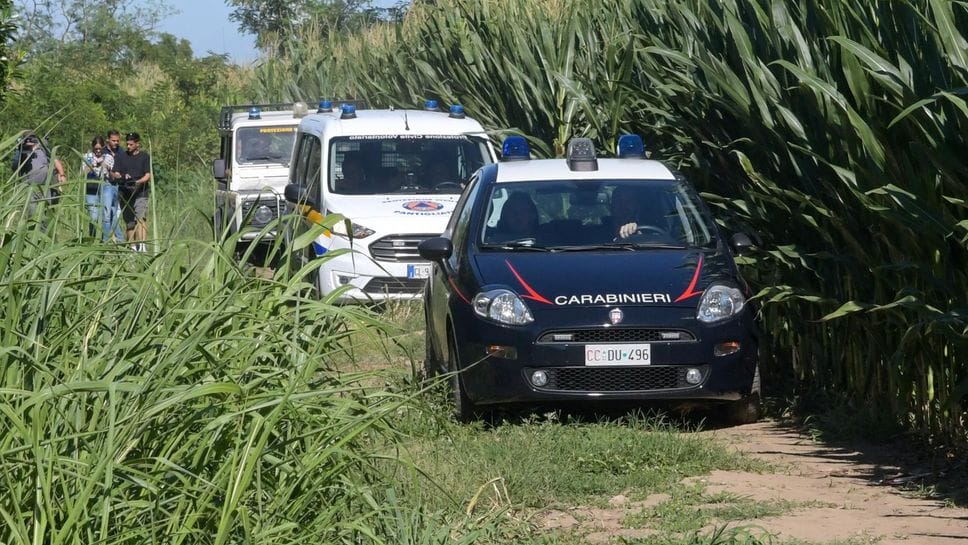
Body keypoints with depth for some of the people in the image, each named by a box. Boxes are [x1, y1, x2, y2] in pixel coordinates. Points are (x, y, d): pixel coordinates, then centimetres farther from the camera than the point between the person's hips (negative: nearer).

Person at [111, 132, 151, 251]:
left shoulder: (144, 157, 7)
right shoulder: (120, 157, 13)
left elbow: (148, 176, 0)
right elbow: (113, 175, 7)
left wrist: (138, 182, -19)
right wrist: (122, 177, -16)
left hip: (140, 194, -3)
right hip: (125, 195, 3)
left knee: (141, 219, -19)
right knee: (129, 223, 7)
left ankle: (141, 246, -28)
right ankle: (132, 247, 13)